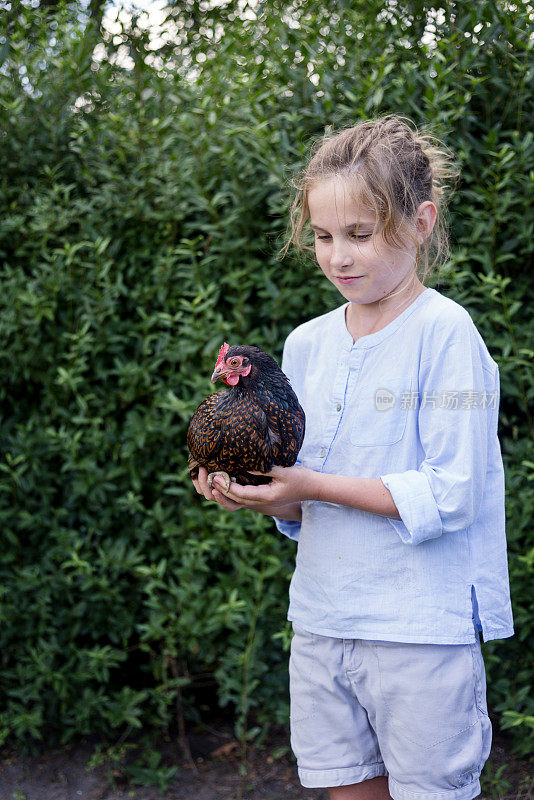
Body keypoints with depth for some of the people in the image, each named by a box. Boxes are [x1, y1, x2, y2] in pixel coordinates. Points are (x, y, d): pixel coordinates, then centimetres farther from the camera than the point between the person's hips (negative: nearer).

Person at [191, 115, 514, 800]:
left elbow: (450, 495, -17)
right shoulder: (305, 344, 7)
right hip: (322, 620, 6)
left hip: (422, 630, -5)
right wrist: (249, 491, -9)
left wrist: (315, 486, -19)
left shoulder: (445, 333, -12)